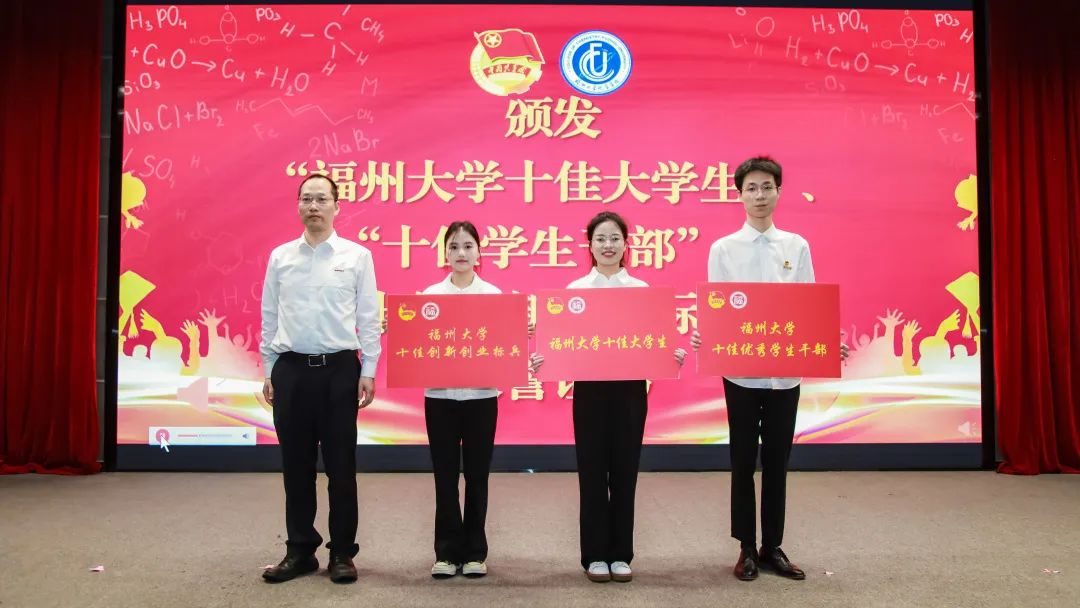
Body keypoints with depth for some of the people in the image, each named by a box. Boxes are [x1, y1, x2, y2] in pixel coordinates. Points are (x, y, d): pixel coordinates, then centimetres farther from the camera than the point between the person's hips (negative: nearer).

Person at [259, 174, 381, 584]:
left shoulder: (357, 255, 1)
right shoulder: (280, 257, 7)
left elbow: (369, 317, 0)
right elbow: (269, 317, 10)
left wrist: (368, 372, -4)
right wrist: (268, 372, 7)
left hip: (339, 369, -2)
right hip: (291, 370, 2)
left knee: (341, 466, 4)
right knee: (296, 466, 9)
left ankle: (342, 553, 16)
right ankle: (300, 551, 22)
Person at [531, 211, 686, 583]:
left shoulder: (642, 289, 6)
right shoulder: (575, 290, 4)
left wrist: (673, 354, -17)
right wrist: (543, 357, -19)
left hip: (630, 387, 1)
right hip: (590, 387, -1)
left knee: (624, 471, 7)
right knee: (592, 472, 4)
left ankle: (621, 554, 19)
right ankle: (595, 555, 16)